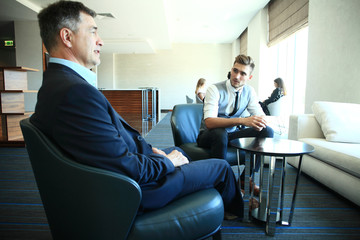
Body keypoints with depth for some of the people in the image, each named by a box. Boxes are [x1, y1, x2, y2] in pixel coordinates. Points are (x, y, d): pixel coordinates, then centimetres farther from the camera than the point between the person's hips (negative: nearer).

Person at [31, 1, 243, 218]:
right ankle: (238, 210, 42)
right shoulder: (75, 91, -32)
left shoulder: (58, 82, 2)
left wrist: (150, 150, 3)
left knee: (178, 150, 30)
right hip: (133, 190, -10)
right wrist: (167, 161, -13)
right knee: (221, 167, 6)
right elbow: (128, 168, -30)